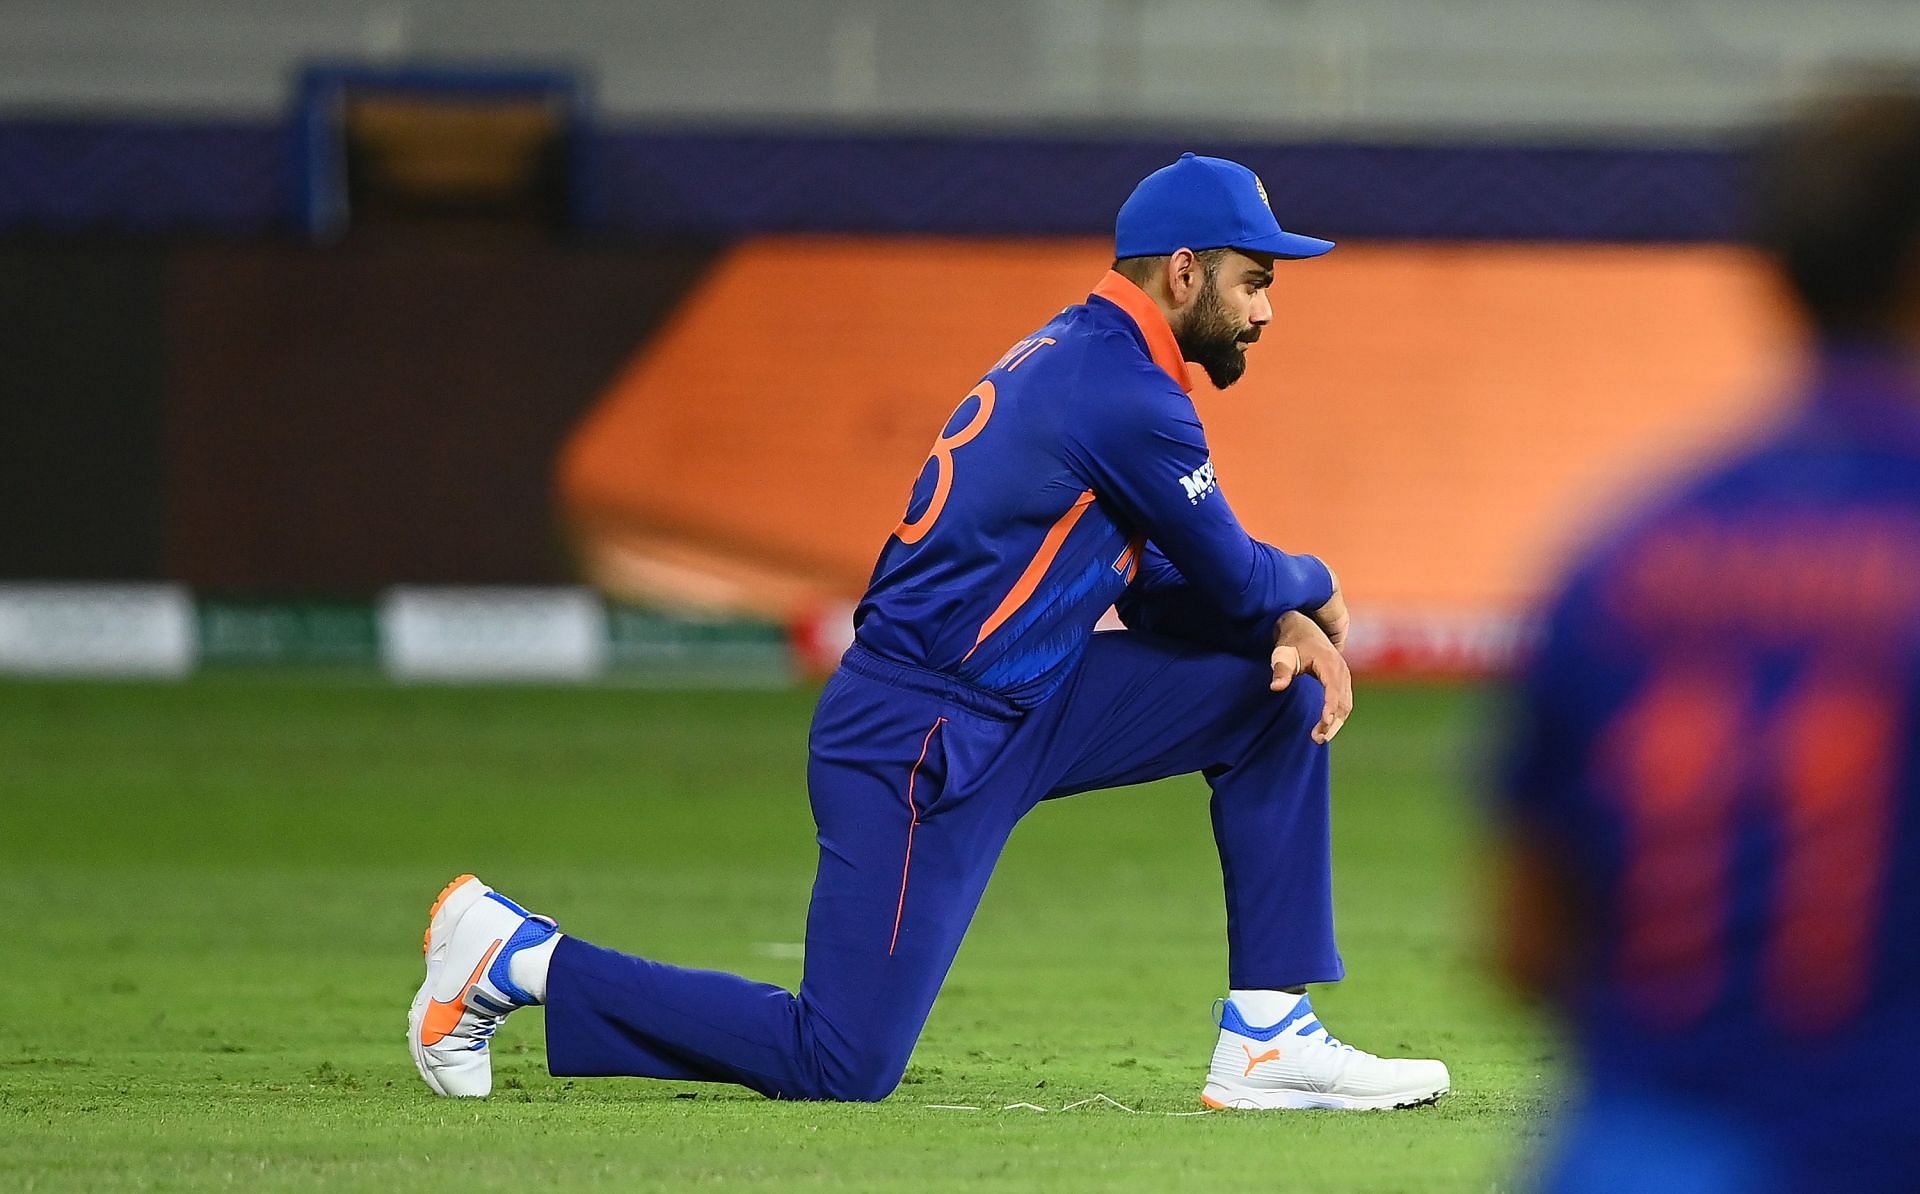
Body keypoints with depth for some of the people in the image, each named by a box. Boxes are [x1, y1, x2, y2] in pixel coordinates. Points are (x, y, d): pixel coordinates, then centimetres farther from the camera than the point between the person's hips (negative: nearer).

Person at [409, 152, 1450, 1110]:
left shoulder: (1078, 356, 13)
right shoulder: (1126, 394, -18)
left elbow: (1159, 582, 17)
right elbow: (1237, 575, -10)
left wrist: (1285, 627, 0)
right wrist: (1314, 592, 12)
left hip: (1014, 712, 10)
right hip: (926, 744, -10)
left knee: (1280, 693, 5)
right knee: (843, 1066, -10)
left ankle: (1267, 1040, 6)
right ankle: (518, 958, 2)